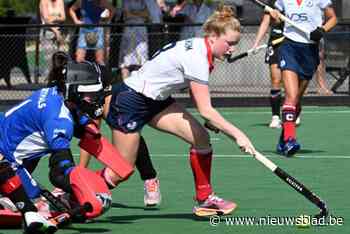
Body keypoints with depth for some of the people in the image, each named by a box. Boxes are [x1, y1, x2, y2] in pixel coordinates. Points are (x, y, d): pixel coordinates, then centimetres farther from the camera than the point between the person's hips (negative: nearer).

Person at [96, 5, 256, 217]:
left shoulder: (200, 48, 0)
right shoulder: (196, 57, -28)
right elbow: (206, 111, -29)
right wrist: (237, 135, -28)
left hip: (156, 100, 9)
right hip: (130, 101, -9)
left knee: (201, 137, -4)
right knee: (119, 174, -3)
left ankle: (205, 199, 7)